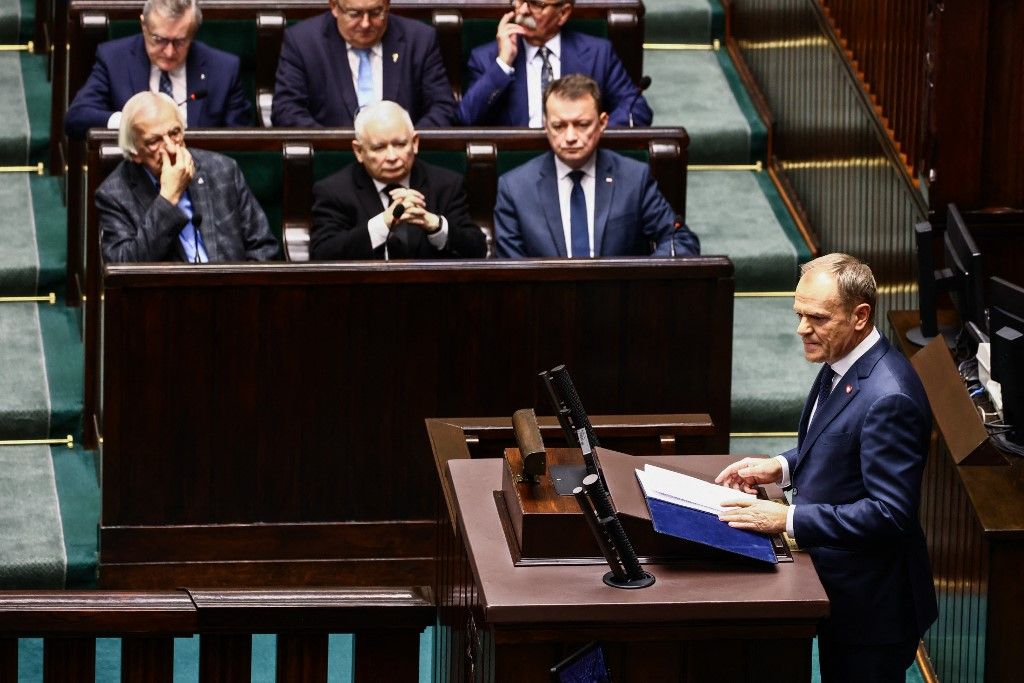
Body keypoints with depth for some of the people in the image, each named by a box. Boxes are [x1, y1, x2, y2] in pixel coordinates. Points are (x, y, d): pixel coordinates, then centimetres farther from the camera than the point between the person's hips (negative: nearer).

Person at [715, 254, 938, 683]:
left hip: (870, 602, -9)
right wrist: (781, 468, 3)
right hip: (835, 583, 9)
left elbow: (890, 513, -28)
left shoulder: (888, 398, -27)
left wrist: (788, 519, -27)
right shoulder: (841, 365, 3)